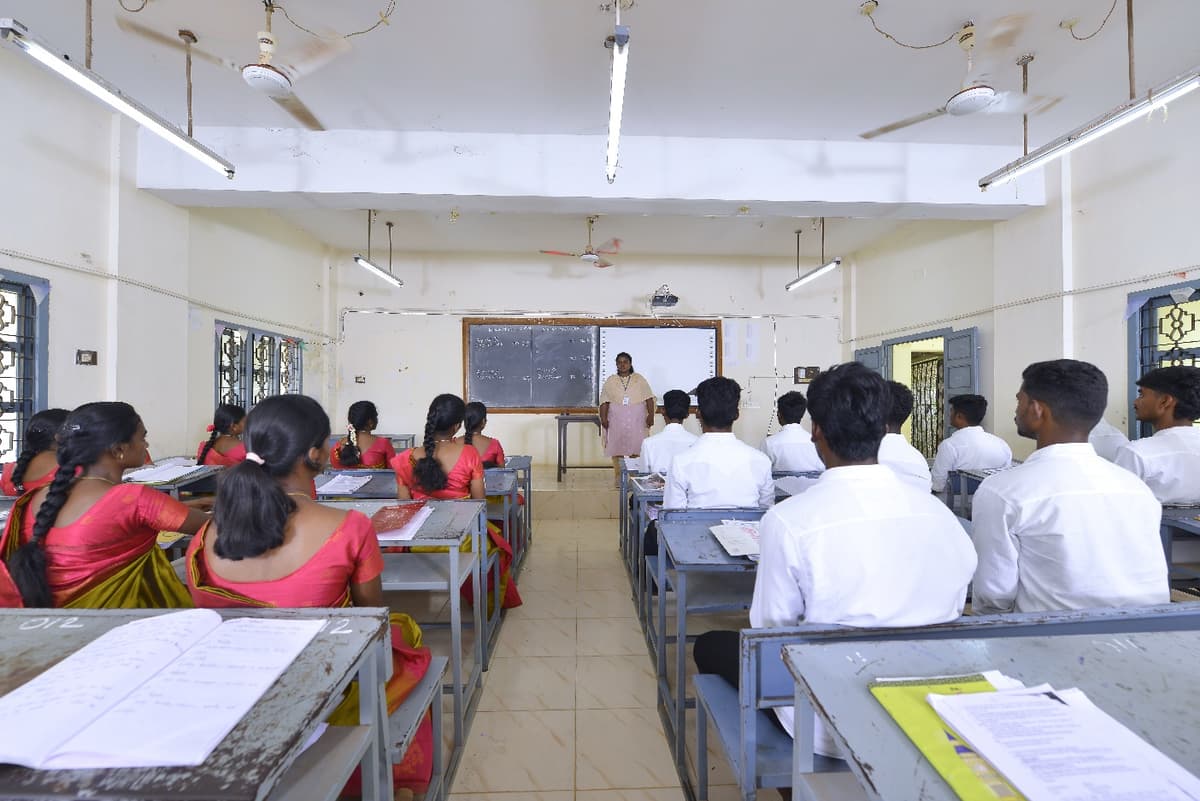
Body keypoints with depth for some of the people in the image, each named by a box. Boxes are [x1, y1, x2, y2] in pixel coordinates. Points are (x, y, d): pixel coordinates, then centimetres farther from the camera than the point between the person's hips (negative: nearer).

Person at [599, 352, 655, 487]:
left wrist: (651, 415, -8)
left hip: (636, 421, 0)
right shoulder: (610, 381, 7)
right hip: (616, 421, 1)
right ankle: (618, 476, 12)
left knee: (636, 449, -2)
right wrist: (603, 418, -7)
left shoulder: (639, 380, 6)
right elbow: (604, 402, 2)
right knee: (616, 448, 2)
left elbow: (649, 398, 2)